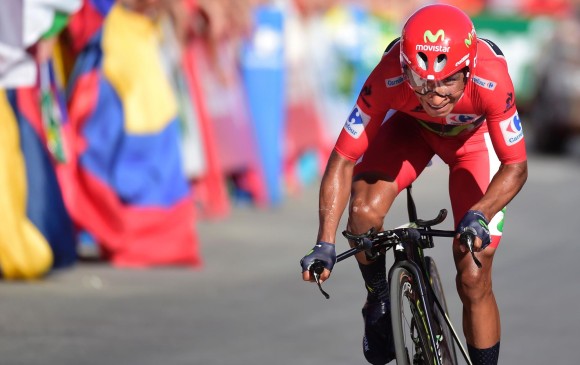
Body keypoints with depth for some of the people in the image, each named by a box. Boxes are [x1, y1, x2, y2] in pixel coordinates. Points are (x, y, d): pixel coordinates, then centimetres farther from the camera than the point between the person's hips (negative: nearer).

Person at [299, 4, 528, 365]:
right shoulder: (388, 79, -39)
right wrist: (325, 243, -41)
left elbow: (516, 166, -32)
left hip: (476, 135, -1)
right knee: (364, 211, -27)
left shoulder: (491, 80, -42)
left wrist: (480, 215, -51)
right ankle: (379, 302, 2)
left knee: (474, 281, -7)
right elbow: (344, 158, -32)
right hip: (412, 126, 1)